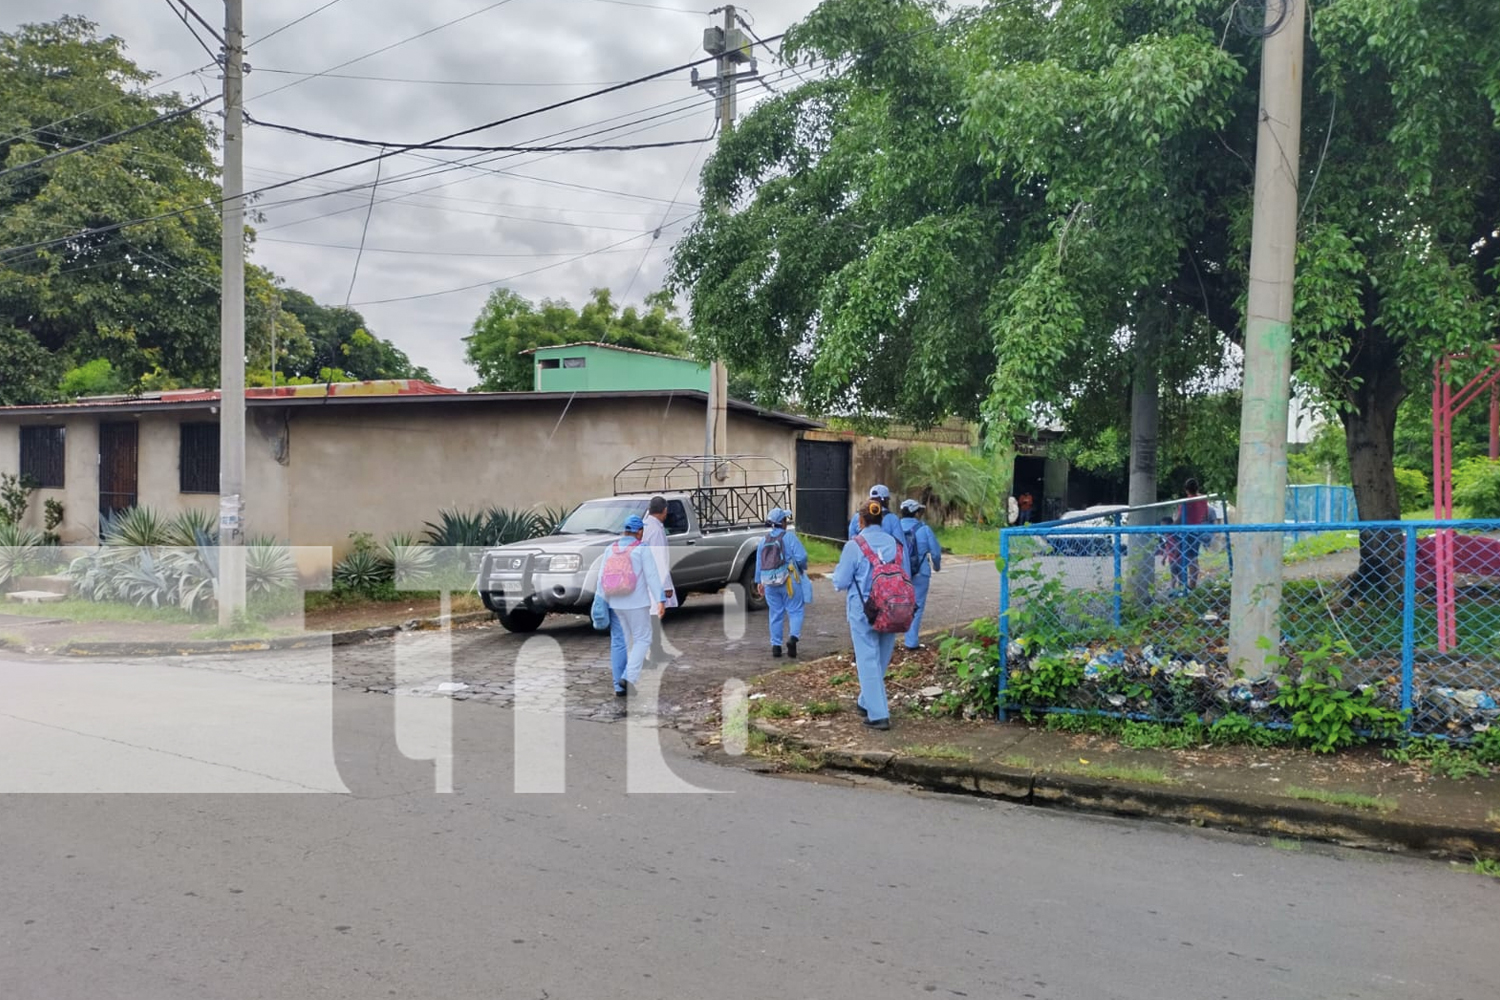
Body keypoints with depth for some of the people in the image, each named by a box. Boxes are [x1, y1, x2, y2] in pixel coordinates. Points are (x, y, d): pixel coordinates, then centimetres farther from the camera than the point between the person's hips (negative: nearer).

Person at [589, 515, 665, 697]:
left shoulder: (611, 548, 5)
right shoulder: (642, 549, -9)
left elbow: (602, 577, 2)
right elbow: (652, 576, -15)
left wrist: (599, 602, 4)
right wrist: (659, 601, -16)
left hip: (614, 602, 5)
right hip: (636, 603, -5)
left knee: (618, 642, 10)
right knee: (642, 640, 6)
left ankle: (619, 687, 12)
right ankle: (628, 677, -10)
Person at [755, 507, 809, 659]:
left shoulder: (764, 540, 10)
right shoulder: (788, 536, -7)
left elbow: (759, 563, 12)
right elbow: (801, 557, -15)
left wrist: (759, 582, 20)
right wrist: (803, 569, 5)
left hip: (769, 583, 5)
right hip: (788, 580, -5)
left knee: (775, 614, 11)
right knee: (795, 610, 2)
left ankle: (776, 645, 12)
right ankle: (793, 636, -19)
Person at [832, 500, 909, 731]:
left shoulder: (854, 545, -10)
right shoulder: (895, 544, 2)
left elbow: (841, 582, -5)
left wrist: (838, 569, 15)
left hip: (863, 610, -4)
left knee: (868, 661, 1)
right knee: (882, 661, 18)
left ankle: (878, 715, -3)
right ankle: (866, 703, 33)